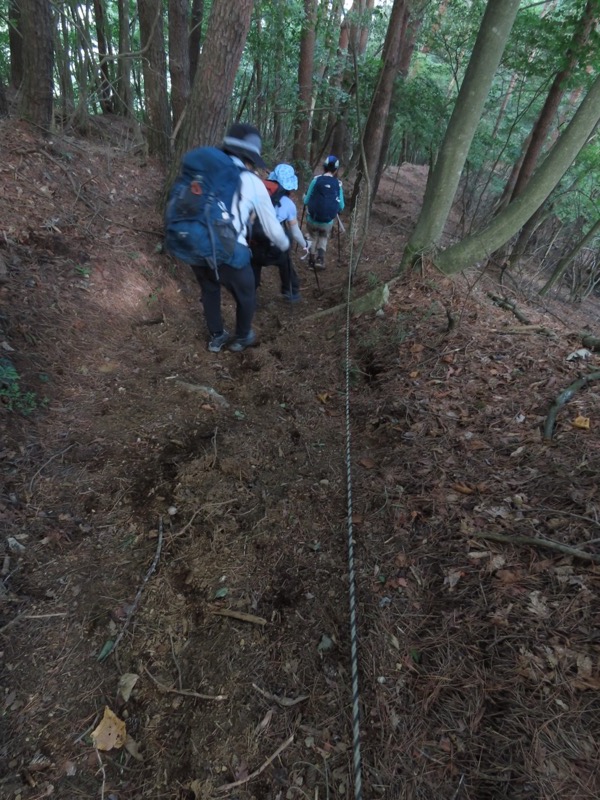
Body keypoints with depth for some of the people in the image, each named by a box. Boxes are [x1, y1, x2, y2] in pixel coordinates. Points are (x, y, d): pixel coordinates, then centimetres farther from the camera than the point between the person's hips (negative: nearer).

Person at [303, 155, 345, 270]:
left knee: (313, 238, 25)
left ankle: (312, 261, 30)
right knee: (324, 238, 26)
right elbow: (341, 206, 1)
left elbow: (306, 201, -2)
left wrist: (304, 197, 20)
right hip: (328, 221, 1)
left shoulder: (316, 179, -5)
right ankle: (320, 259, 7)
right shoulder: (338, 184, -1)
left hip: (312, 219, 0)